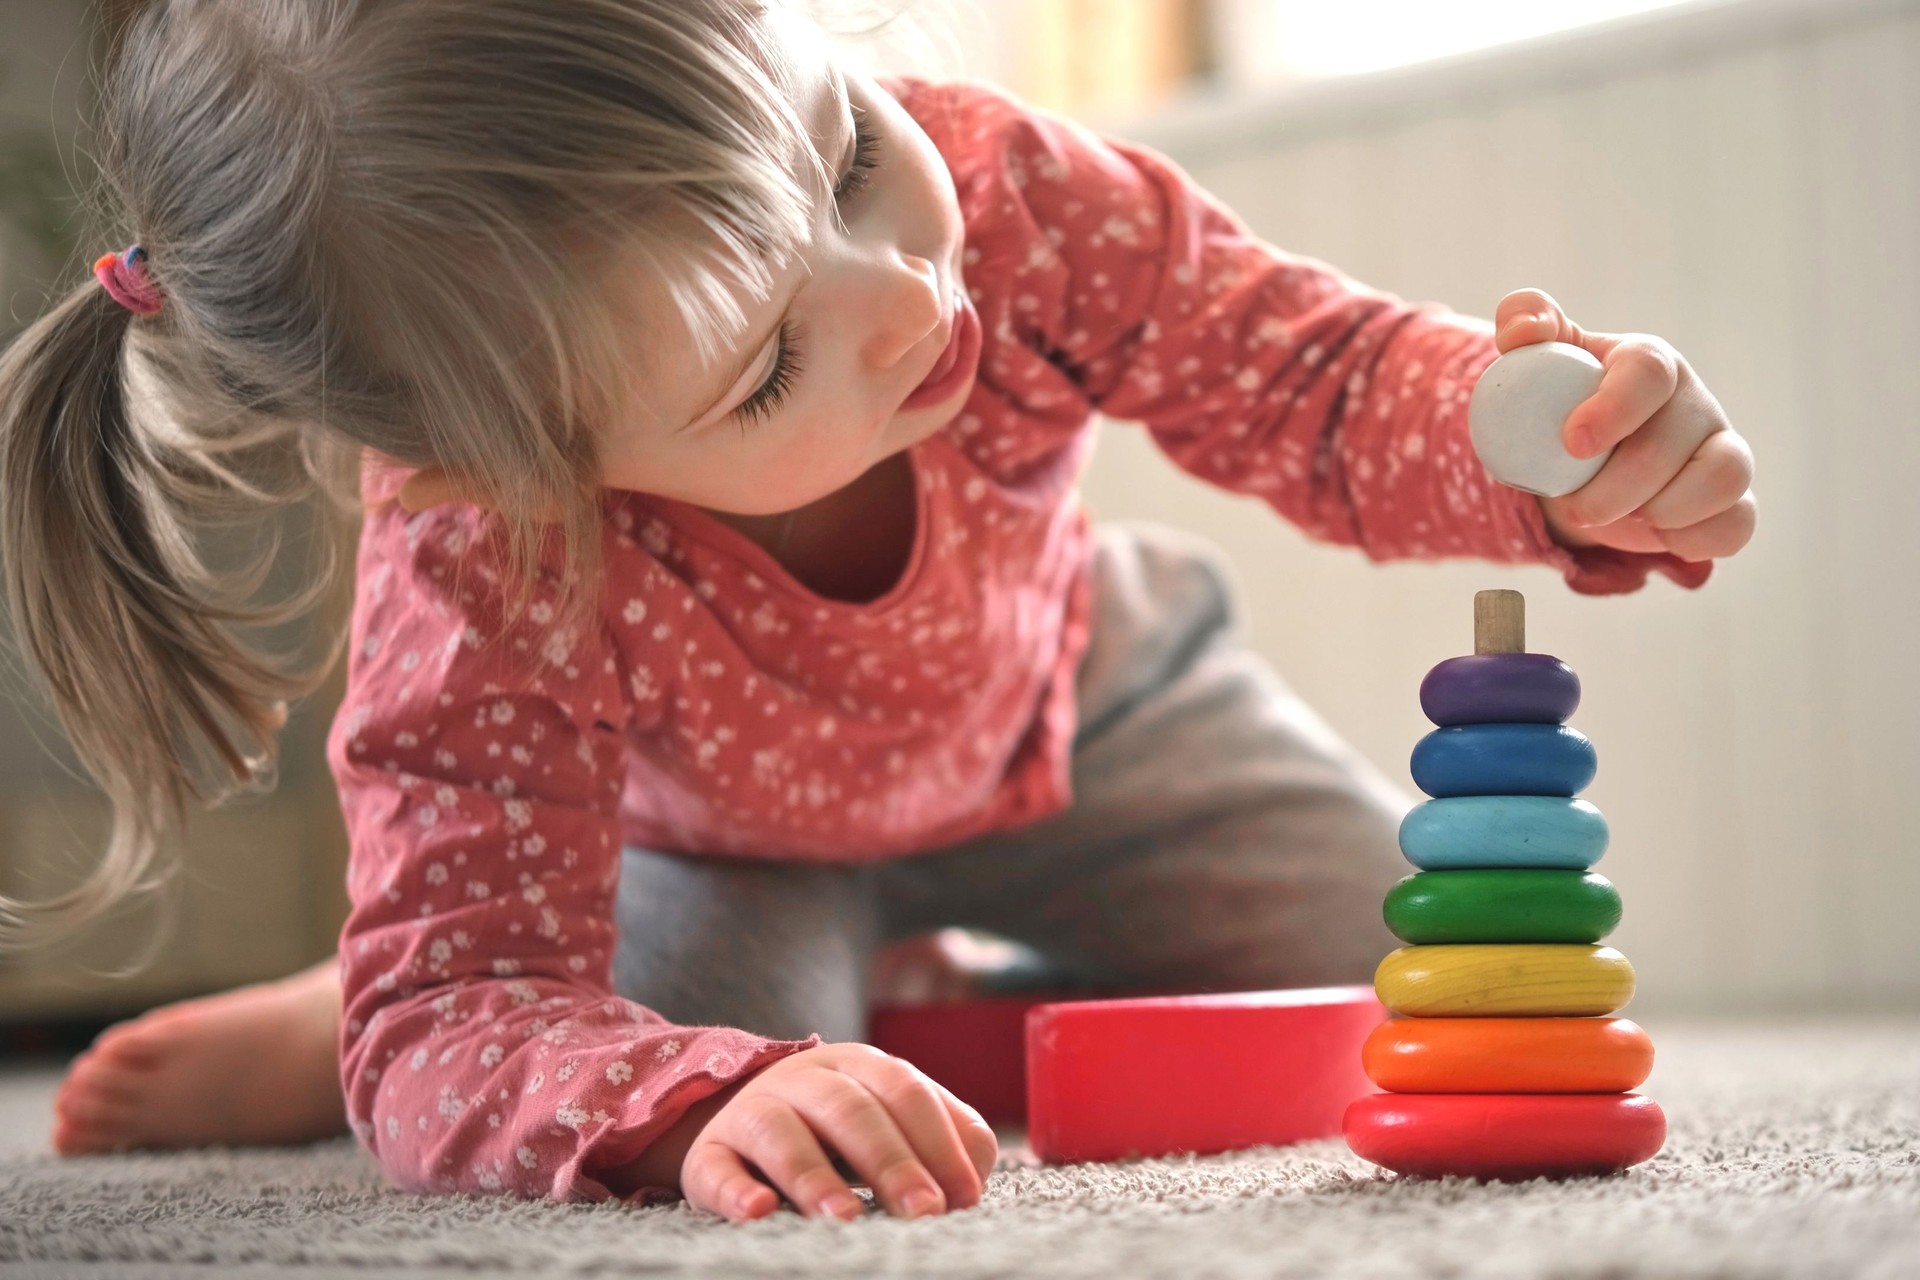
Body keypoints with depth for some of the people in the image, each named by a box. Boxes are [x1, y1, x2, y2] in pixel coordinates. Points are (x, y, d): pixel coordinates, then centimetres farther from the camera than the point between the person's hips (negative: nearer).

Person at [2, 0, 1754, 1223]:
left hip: (1080, 712, 3)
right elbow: (460, 1015, -46)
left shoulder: (1006, 190, -38)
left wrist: (1562, 454, -46)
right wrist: (703, 1101, -68)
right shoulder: (481, 574, -44)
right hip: (719, 827, -3)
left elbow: (1325, 382, -24)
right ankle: (322, 1030, 2)